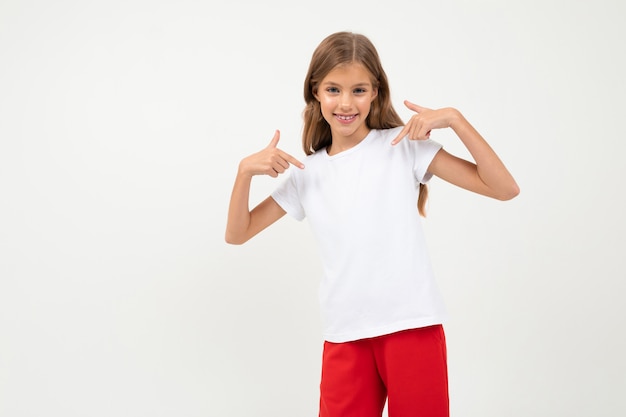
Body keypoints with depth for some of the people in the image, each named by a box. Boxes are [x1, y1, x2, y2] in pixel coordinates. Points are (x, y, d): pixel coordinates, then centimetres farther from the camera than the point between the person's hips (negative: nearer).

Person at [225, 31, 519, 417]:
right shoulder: (307, 173, 10)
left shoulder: (404, 144, -1)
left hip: (413, 326, -3)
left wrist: (455, 119, -15)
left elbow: (505, 189, -6)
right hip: (344, 335, 3)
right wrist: (246, 170, -4)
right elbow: (237, 234, 12)